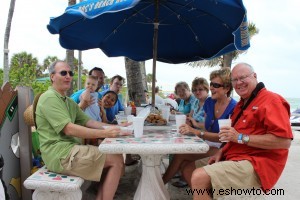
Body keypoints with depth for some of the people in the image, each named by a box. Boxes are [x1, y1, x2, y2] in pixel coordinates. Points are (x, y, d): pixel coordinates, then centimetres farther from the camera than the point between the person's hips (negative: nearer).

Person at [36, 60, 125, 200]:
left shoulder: (69, 102, 20)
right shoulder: (49, 98, -11)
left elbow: (88, 121, 13)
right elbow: (69, 129, -21)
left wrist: (112, 127, -3)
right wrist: (105, 133, -24)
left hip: (70, 149, 9)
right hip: (59, 153, -9)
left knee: (114, 160, 4)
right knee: (117, 159, -13)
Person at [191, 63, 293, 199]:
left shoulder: (271, 100, -10)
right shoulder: (242, 103, 18)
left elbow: (284, 141, -21)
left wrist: (241, 138, -20)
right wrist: (221, 152, 9)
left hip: (255, 164, -9)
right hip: (236, 159, 9)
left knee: (199, 177, -24)